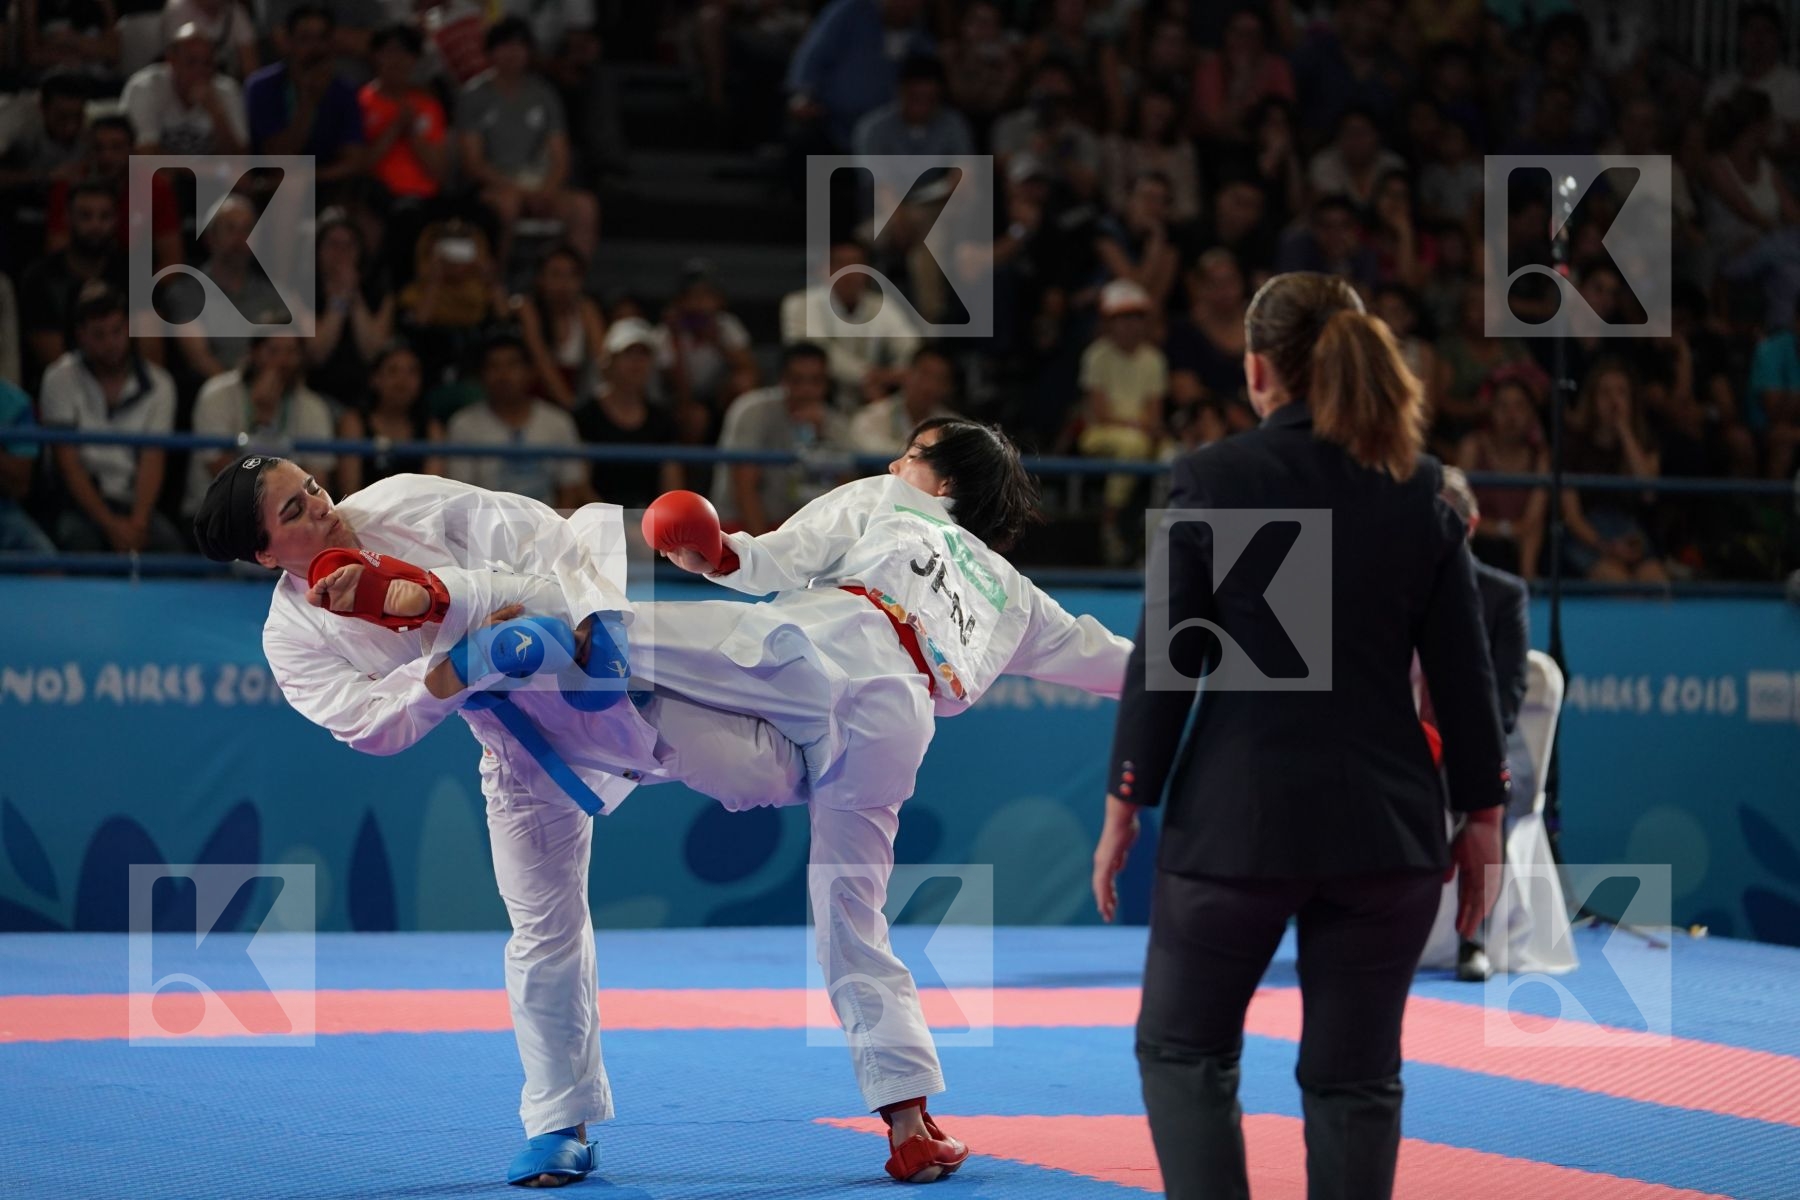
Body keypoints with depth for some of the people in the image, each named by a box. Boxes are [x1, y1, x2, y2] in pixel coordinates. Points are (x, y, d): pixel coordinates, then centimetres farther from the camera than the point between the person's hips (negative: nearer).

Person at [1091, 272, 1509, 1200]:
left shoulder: (1214, 480, -6)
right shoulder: (1418, 490, 3)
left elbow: (1165, 661, -6)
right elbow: (1463, 672, 4)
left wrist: (1122, 809, 2)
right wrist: (1481, 818, 11)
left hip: (1237, 820, -3)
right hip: (1385, 828, 3)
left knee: (1183, 1048, 12)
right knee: (1356, 1078, 10)